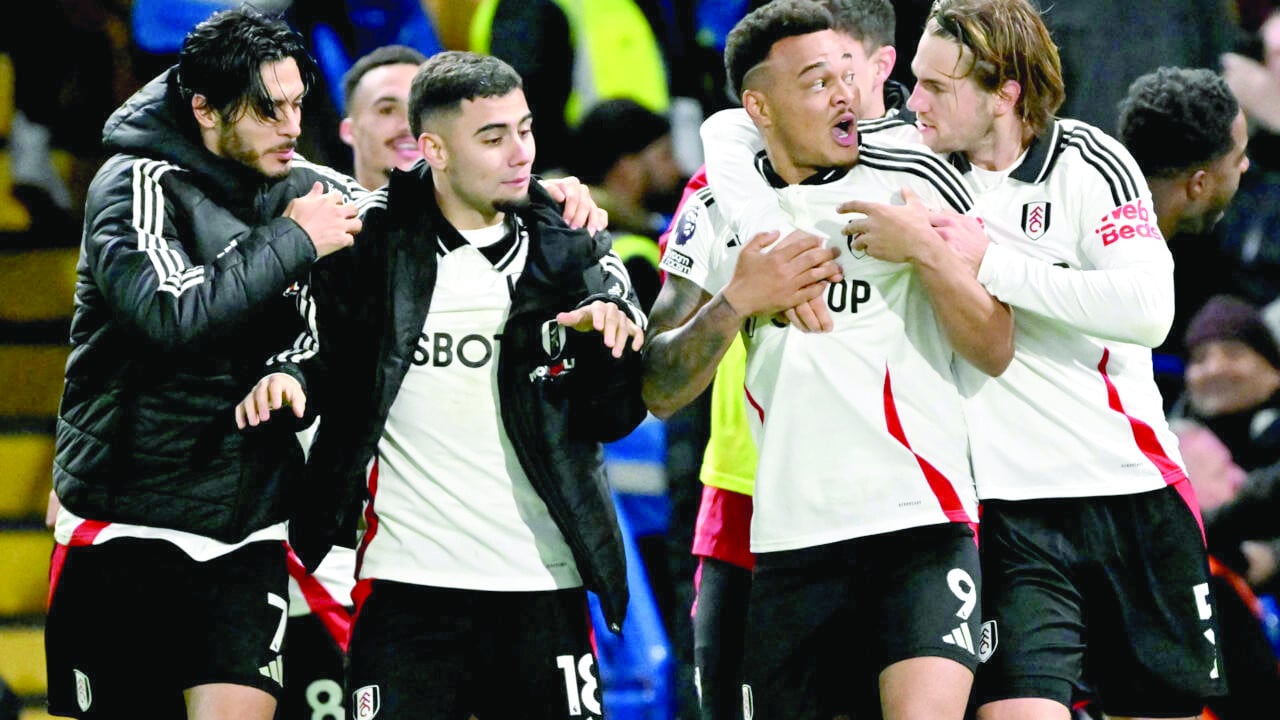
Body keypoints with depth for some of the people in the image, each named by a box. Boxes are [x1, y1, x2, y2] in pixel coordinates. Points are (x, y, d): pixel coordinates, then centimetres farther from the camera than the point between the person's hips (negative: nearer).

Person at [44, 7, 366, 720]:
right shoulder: (138, 185, -11)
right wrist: (294, 242, -20)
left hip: (248, 534, 4)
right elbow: (173, 315, -27)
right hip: (125, 529, -4)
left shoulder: (305, 187, 4)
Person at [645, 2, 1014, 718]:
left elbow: (996, 351, 1)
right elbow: (660, 391, 8)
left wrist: (928, 254, -14)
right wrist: (737, 301, -7)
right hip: (792, 540, 3)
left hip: (921, 521, -3)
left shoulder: (915, 181, 3)